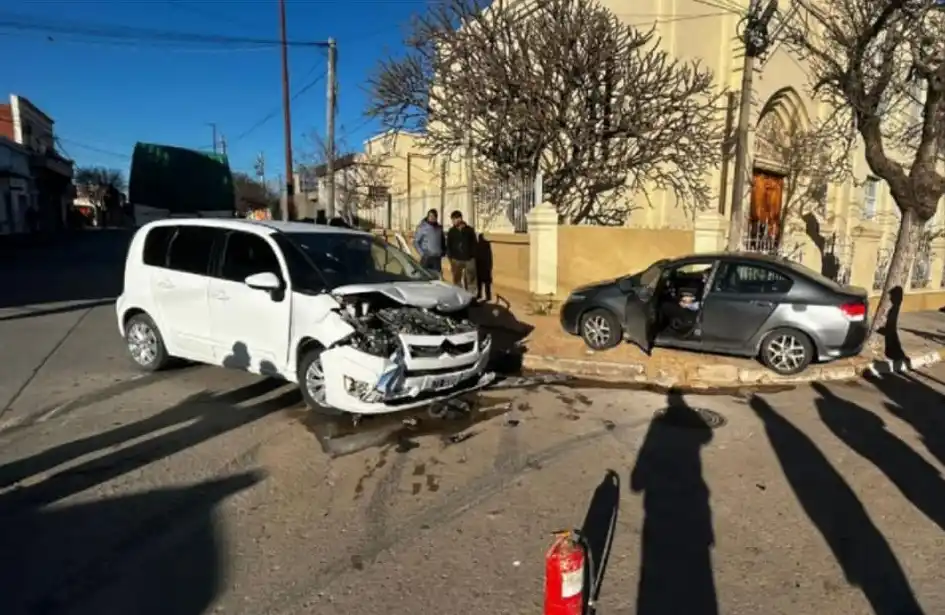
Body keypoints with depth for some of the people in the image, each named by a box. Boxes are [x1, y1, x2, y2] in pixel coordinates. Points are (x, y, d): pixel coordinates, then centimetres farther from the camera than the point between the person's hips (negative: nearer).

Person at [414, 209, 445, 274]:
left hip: (437, 258, 4)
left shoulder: (439, 228, 9)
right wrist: (422, 253, -12)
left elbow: (442, 241, 20)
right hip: (426, 257, -4)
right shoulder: (422, 227, -5)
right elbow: (416, 242, -4)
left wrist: (442, 252, 8)